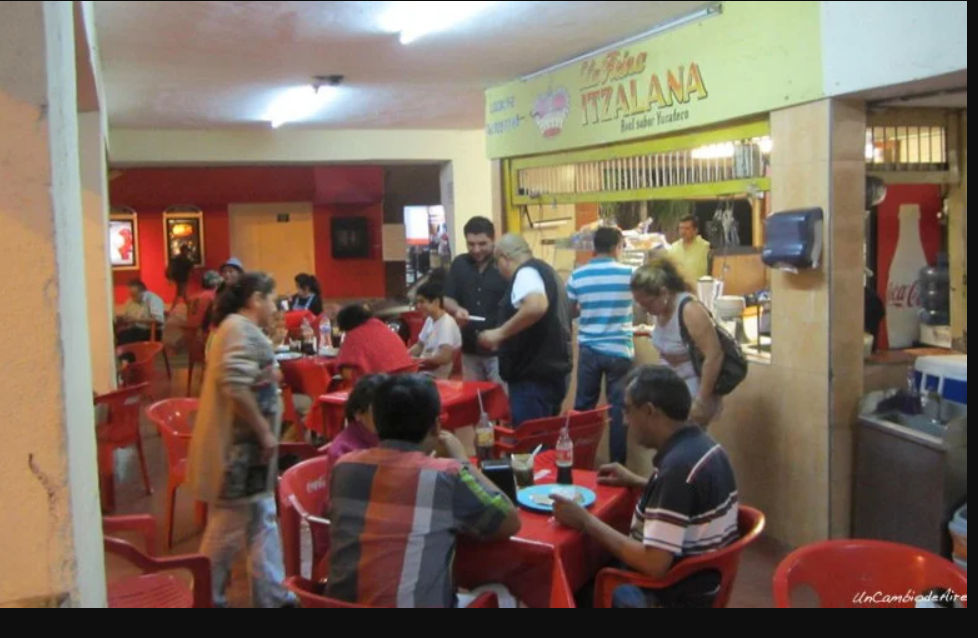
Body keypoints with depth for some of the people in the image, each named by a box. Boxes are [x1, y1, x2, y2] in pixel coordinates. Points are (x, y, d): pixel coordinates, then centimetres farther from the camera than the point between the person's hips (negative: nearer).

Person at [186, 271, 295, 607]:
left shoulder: (242, 328, 16)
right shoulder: (241, 329, -17)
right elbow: (235, 387, -29)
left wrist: (269, 376, 12)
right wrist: (264, 432, -22)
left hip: (246, 445, 11)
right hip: (239, 447, -11)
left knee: (263, 521, 14)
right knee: (229, 528, 1)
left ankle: (272, 596, 22)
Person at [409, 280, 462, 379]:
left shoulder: (447, 323, -17)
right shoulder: (429, 320, 11)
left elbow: (445, 357, -25)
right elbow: (419, 346, 23)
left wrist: (419, 359, -15)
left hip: (438, 377, -8)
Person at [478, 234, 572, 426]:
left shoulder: (526, 272, -12)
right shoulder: (545, 270, 19)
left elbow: (537, 306, -32)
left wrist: (500, 333, -22)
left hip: (534, 376, -10)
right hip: (553, 370, 10)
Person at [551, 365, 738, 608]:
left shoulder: (678, 466, -29)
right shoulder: (702, 445, -1)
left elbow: (654, 564, -31)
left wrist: (586, 521, -22)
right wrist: (635, 482, 16)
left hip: (678, 595, -8)